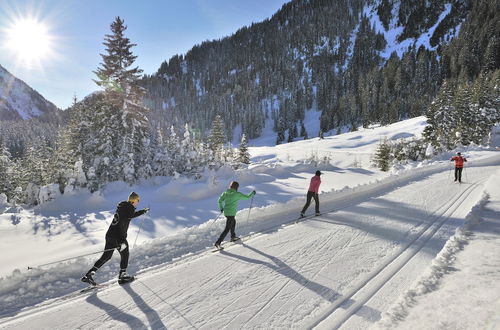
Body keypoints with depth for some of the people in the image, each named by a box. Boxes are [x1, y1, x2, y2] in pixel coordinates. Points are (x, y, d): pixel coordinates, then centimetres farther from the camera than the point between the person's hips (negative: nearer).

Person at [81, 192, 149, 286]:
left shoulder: (122, 206, 11)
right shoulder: (128, 208, -16)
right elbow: (121, 225, -26)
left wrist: (143, 211, 41)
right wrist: (122, 241, -29)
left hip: (109, 235, 8)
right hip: (118, 237, -8)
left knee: (106, 256, 18)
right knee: (125, 255, 12)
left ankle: (89, 274, 17)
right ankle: (122, 275, 19)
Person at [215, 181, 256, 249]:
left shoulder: (225, 193, 3)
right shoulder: (237, 194, -11)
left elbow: (220, 201, 1)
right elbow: (247, 197, -2)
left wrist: (221, 208, 17)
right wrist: (252, 193, 16)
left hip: (226, 212, 7)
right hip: (231, 213, -7)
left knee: (233, 222, 30)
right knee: (227, 229, -2)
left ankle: (233, 237, 45)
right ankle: (218, 242, -6)